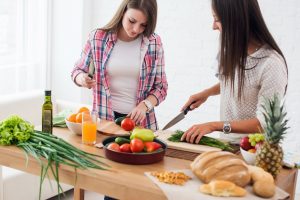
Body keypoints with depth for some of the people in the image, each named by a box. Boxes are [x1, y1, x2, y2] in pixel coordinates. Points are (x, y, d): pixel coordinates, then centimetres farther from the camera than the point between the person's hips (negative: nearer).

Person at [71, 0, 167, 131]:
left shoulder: (154, 43, -1)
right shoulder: (98, 38, -3)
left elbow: (160, 87, 5)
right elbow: (77, 71, 9)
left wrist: (144, 105, -12)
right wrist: (83, 79, -13)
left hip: (140, 121, 1)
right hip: (104, 118, 0)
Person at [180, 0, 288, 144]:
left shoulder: (271, 64, -21)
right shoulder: (234, 50, 1)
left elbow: (264, 123, -19)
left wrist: (214, 125, -21)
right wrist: (206, 93, 6)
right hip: (227, 142, 6)